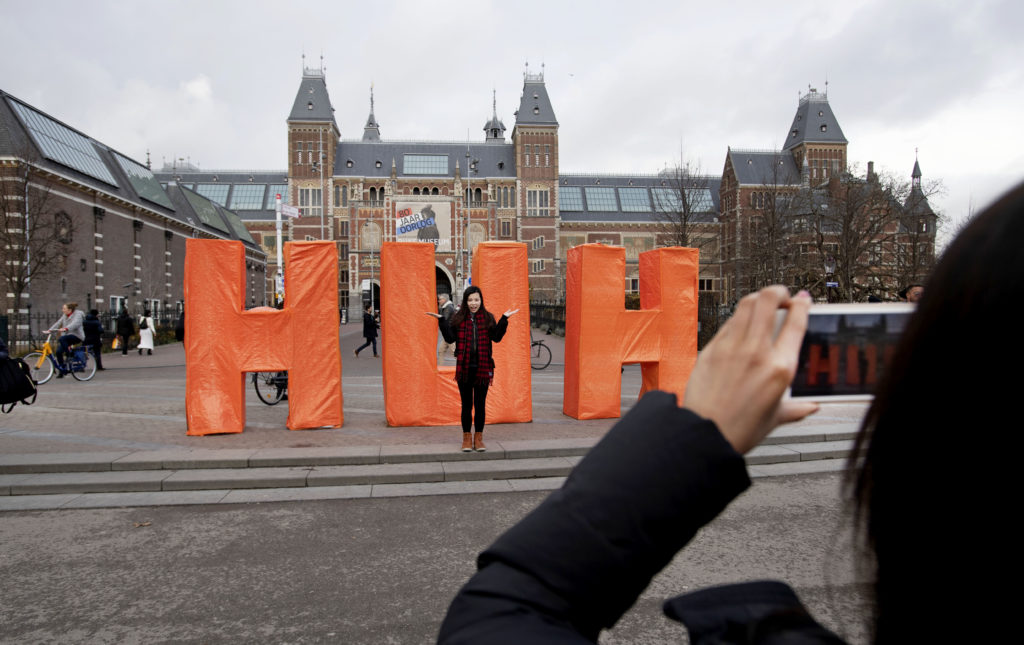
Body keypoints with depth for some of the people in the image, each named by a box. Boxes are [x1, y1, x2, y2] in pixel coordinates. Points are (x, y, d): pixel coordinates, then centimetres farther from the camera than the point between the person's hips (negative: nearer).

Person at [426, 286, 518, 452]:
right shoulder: (458, 318, 3)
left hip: (482, 368, 0)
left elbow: (496, 337, -5)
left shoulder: (487, 318, 4)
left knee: (480, 404, 8)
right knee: (466, 404, 9)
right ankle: (467, 437, 20)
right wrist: (441, 320, -10)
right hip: (464, 368, 0)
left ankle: (479, 438, 20)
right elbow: (450, 338, -4)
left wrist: (504, 319, -11)